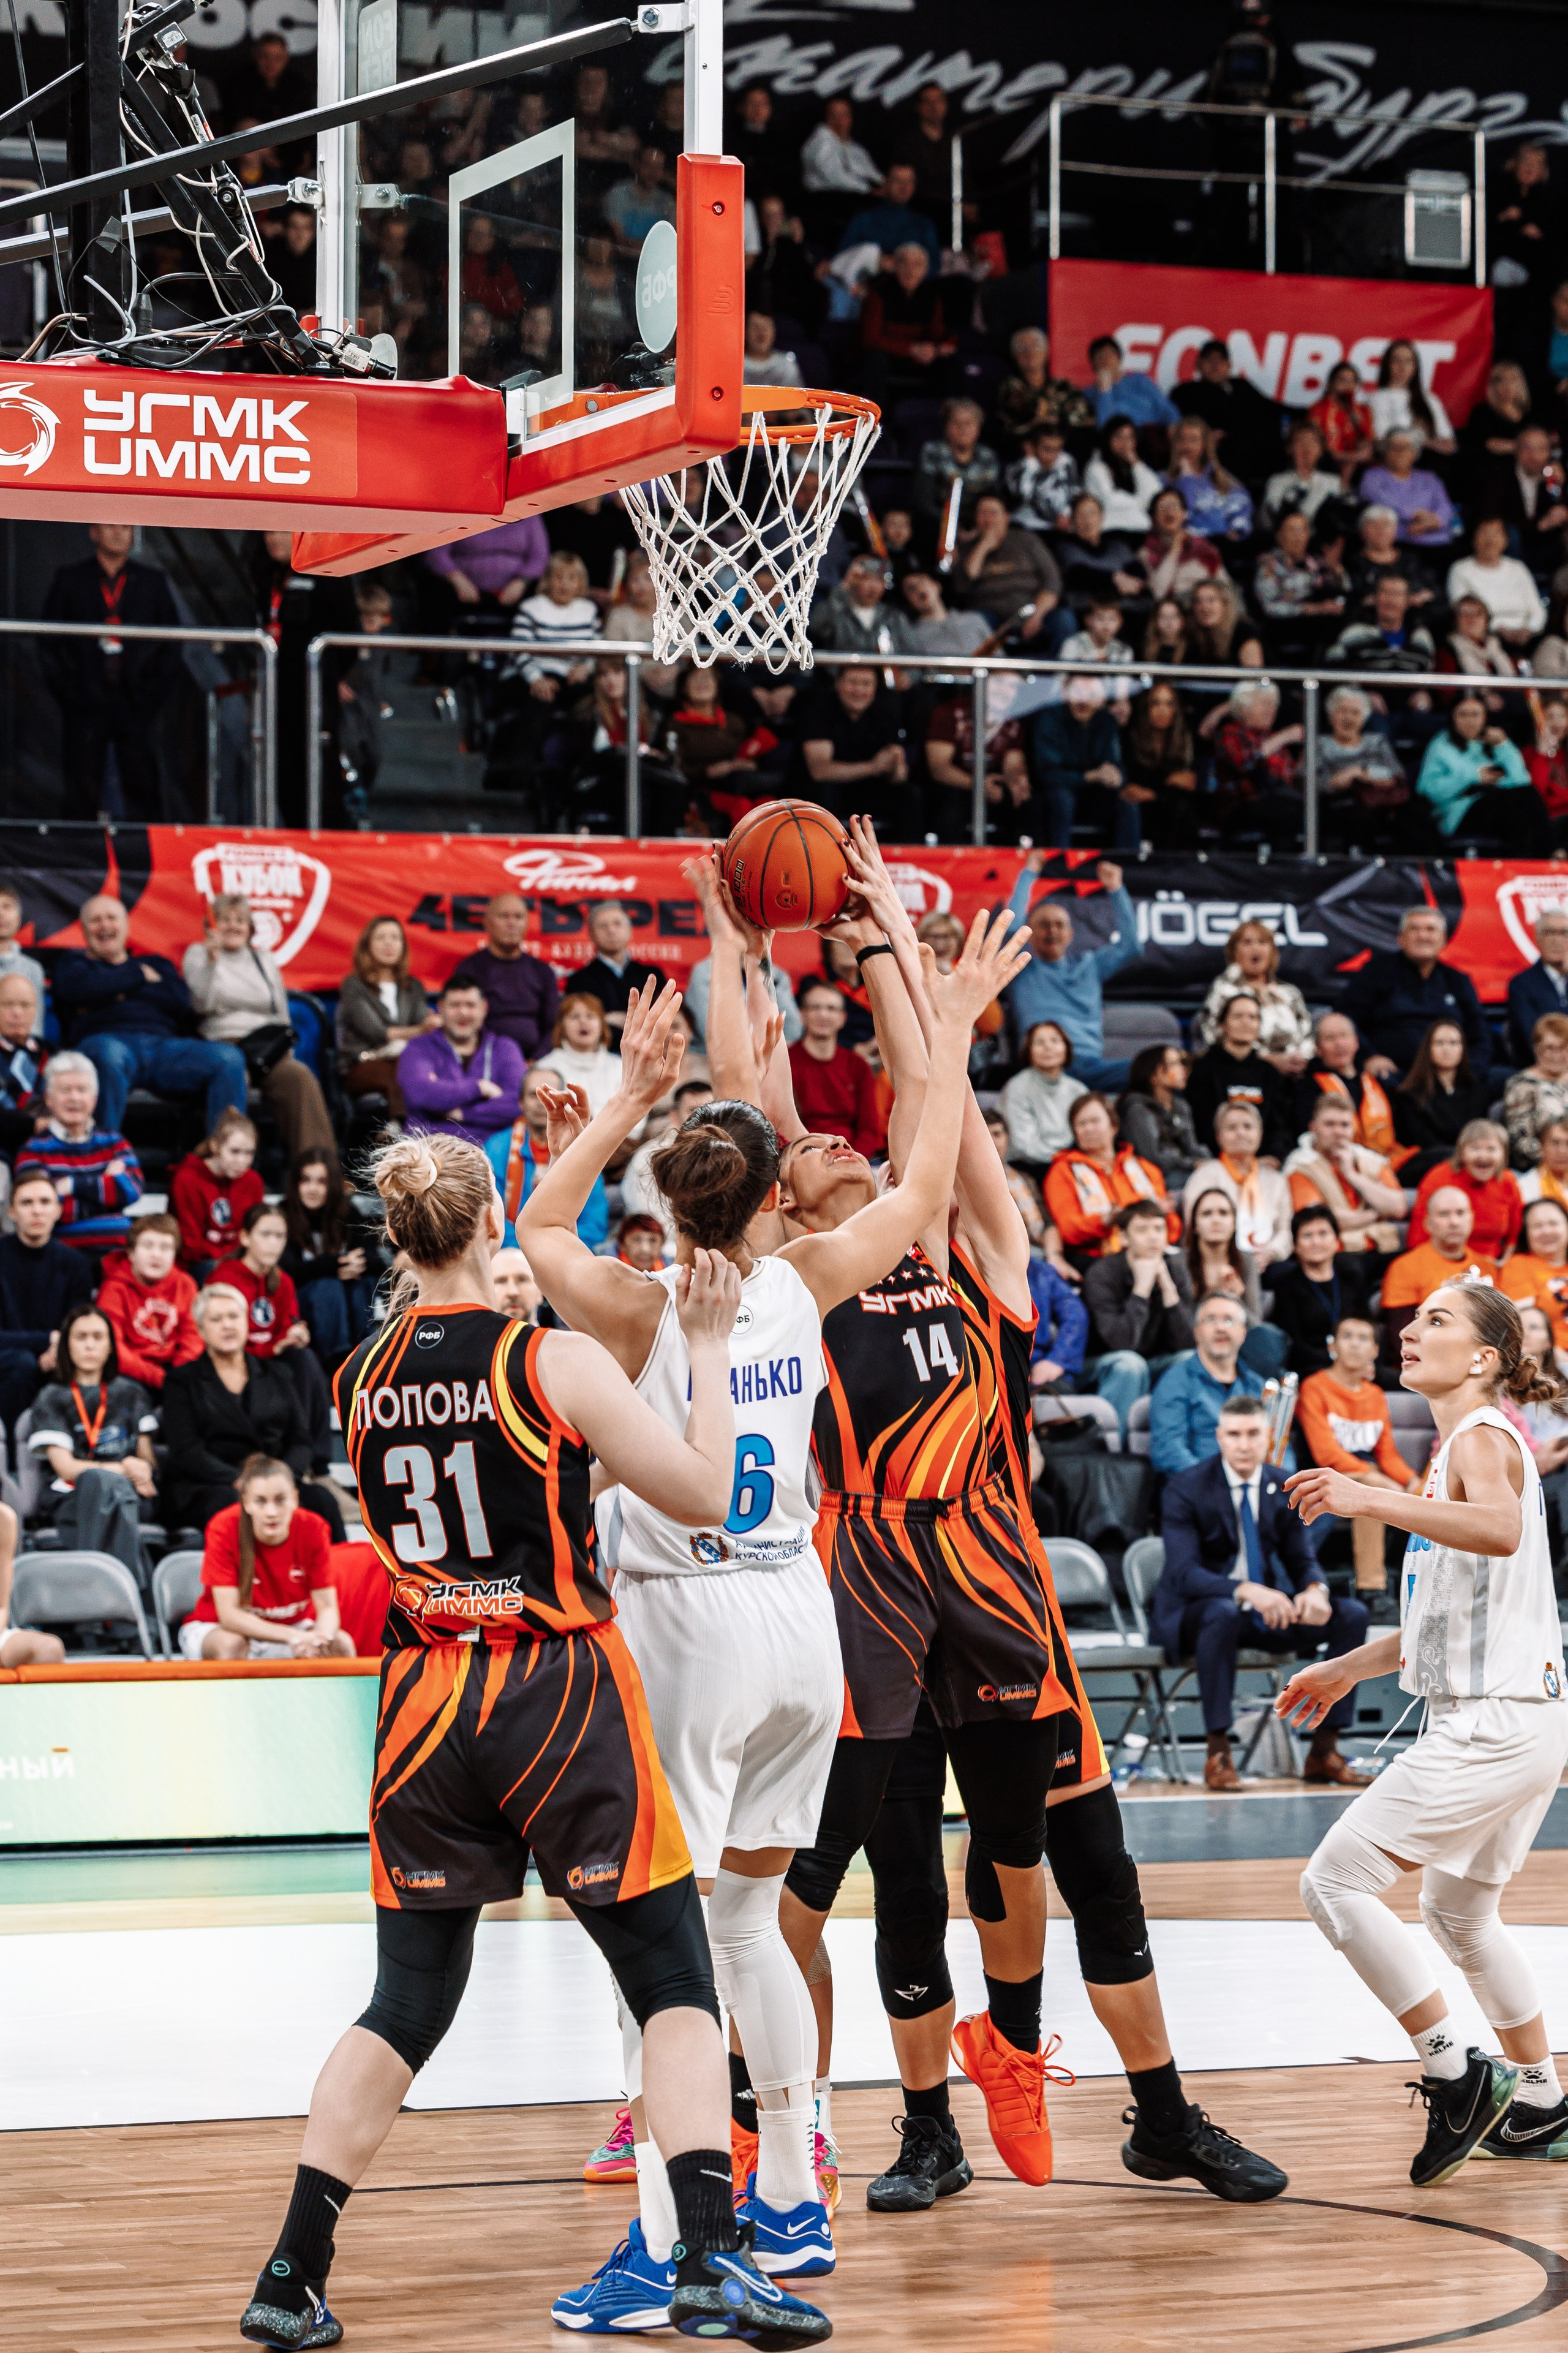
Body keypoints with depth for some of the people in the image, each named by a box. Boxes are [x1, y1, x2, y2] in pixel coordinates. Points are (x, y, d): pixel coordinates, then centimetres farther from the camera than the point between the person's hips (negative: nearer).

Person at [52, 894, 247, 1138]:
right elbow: (81, 987, -2)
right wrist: (139, 975, 10)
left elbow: (181, 1000, 9)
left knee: (230, 1058, -25)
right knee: (109, 1054, -45)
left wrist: (118, 992, 4)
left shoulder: (155, 963, 31)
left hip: (163, 1044, 4)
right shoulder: (75, 961, 26)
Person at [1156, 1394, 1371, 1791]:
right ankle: (1217, 1755, -33)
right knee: (1223, 1613, -40)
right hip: (1192, 1615, -5)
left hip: (1266, 1611, 5)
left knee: (1351, 1615, -12)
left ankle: (1324, 1752, -8)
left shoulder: (1284, 1488, 3)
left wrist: (1315, 1590, -21)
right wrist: (1246, 1591, -41)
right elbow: (1184, 1573, -23)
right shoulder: (1185, 1490, -13)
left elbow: (1303, 1560, 6)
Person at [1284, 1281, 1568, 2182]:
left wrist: (1369, 1499, -41)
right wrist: (1349, 1669, 29)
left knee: (1336, 1881, -12)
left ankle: (1456, 2076, -9)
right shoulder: (1469, 1442, 20)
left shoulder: (1482, 1436, -11)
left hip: (1493, 1725, -11)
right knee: (1459, 1911, 25)